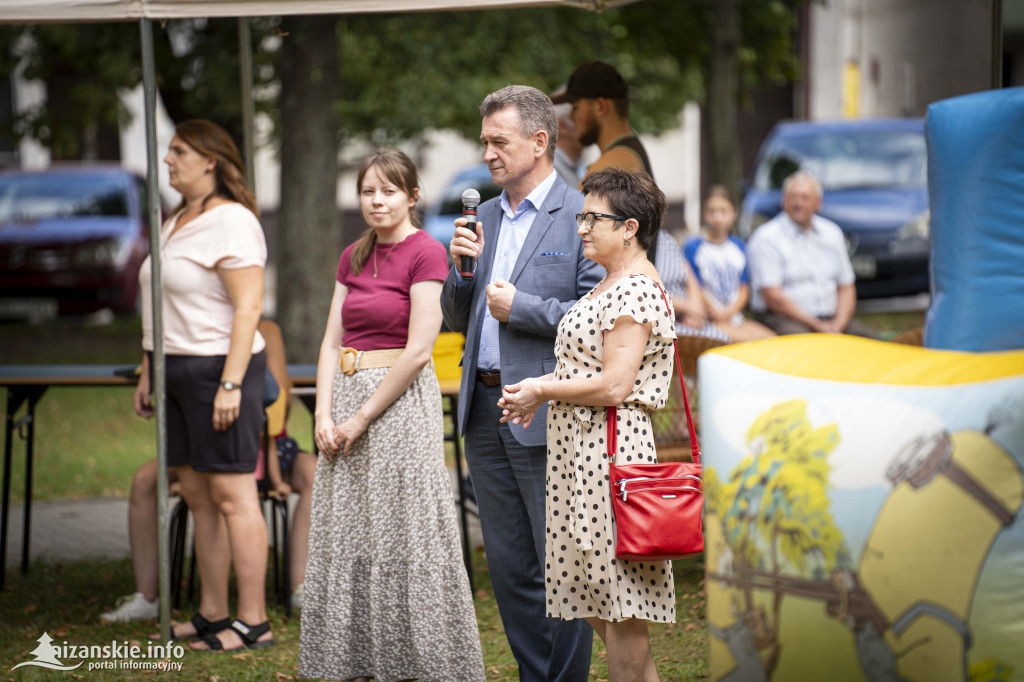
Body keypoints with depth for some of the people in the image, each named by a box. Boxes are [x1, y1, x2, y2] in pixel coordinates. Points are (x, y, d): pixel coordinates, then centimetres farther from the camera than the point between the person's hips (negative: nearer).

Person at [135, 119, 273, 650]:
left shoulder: (232, 223, -14)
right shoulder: (177, 223, 16)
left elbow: (248, 309, -19)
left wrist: (231, 385, -24)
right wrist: (148, 372, 19)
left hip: (219, 367, -10)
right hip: (180, 369, 10)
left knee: (231, 494, -7)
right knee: (197, 494, 11)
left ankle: (254, 622, -4)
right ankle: (212, 614, 17)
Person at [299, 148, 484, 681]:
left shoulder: (426, 253, -9)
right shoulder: (353, 257, 12)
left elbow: (419, 350, -15)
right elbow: (332, 341, 10)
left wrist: (363, 417, -13)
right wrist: (324, 415, -3)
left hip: (401, 400, -7)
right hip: (348, 396, 7)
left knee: (402, 536, -4)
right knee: (348, 538, 8)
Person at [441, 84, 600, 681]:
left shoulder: (581, 216, -6)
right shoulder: (483, 218, 15)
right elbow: (455, 319, 18)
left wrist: (521, 308, -13)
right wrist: (463, 268, 0)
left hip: (546, 419, -7)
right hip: (484, 410, 7)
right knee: (509, 567, 11)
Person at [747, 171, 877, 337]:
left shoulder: (832, 233, 16)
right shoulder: (766, 239, -3)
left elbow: (846, 288, 16)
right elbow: (772, 297, -11)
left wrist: (838, 324, -5)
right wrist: (817, 325, -14)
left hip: (830, 319, 5)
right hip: (783, 319, -5)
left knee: (870, 337, -19)